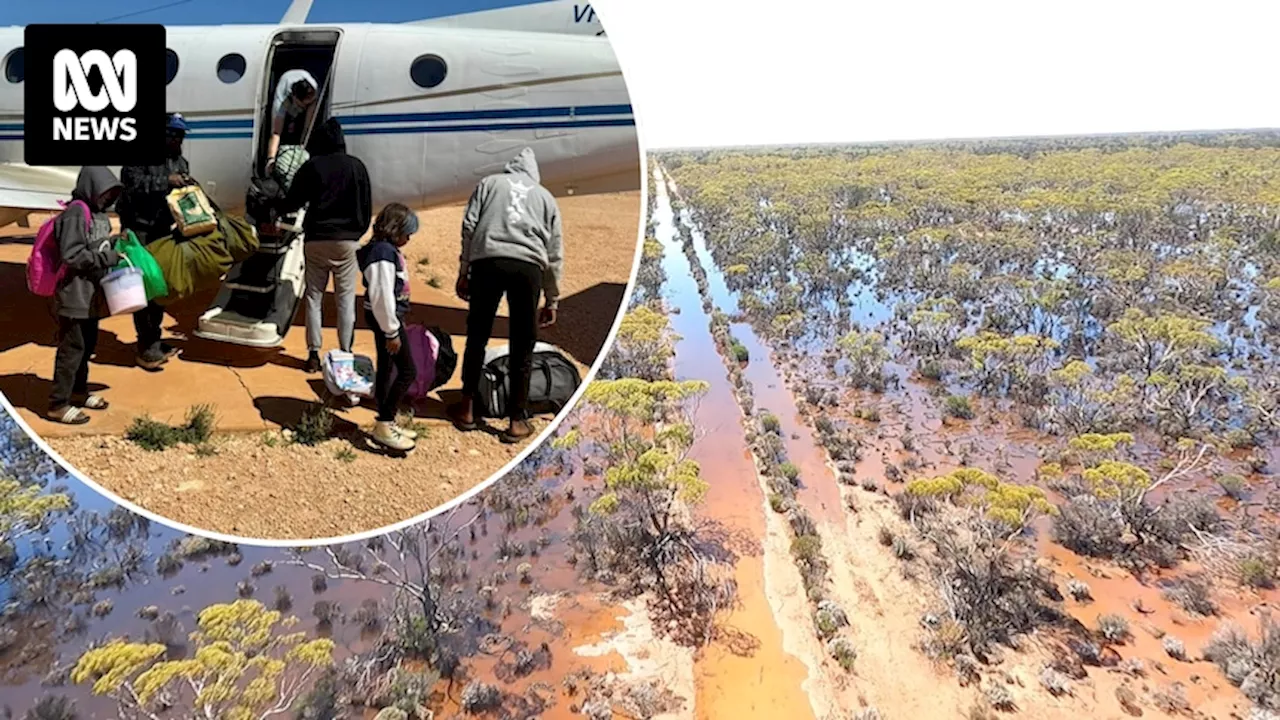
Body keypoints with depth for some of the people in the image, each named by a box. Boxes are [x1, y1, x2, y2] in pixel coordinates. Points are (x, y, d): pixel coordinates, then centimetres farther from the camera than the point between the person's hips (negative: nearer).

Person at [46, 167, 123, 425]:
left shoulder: (99, 213, 10)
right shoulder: (75, 214, -17)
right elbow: (72, 256, -22)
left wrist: (115, 251, -1)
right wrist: (107, 258, -20)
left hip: (92, 294, 9)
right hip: (75, 295, -9)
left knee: (88, 346, 18)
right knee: (72, 349, -3)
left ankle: (79, 392, 33)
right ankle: (58, 404, 5)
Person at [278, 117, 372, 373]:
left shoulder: (312, 166, -3)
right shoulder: (356, 166, 1)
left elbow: (294, 201, 3)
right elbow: (367, 205, 4)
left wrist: (277, 209, 25)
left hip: (317, 239, 0)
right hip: (347, 240, 1)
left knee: (314, 297, 7)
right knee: (346, 299, 4)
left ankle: (314, 354, 6)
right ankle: (345, 353, 3)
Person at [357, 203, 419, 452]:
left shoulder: (387, 249, 10)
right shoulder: (384, 253, -21)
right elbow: (382, 296, -24)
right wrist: (392, 332, -20)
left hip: (385, 316, 11)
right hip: (384, 317, -11)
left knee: (386, 368, 16)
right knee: (408, 371, -8)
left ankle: (386, 423, 28)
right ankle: (384, 426, -3)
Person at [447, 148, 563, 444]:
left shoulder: (489, 183, 24)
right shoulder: (545, 196, 26)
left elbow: (469, 225, 10)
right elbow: (554, 254, 21)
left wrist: (463, 271, 14)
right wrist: (552, 300, 24)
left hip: (487, 261, 0)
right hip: (528, 266, 0)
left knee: (477, 337, 13)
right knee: (522, 347, 7)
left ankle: (467, 409, 22)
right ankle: (517, 421, 11)